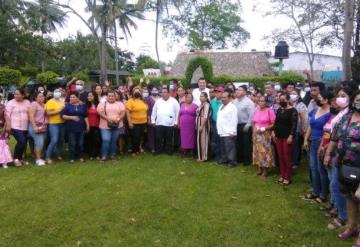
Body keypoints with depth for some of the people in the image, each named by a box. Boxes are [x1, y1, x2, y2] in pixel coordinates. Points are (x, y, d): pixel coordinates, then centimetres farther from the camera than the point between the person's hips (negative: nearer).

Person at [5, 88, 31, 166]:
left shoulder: (27, 102, 8)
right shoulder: (10, 103, -5)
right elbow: (7, 115, -7)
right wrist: (8, 126, -13)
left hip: (25, 127, 5)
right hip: (15, 127, -5)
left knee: (24, 143, 7)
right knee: (21, 141, -16)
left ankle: (20, 158, 25)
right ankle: (15, 158, 1)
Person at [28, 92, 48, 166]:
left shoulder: (44, 105, 16)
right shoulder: (34, 104, -7)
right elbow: (31, 116, -14)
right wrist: (34, 127, -21)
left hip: (44, 127, 7)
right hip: (36, 127, -7)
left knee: (42, 143, 6)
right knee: (39, 143, -13)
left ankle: (40, 158, 14)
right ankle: (38, 159, -4)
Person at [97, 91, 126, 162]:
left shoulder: (120, 104, 9)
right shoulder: (102, 104, 4)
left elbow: (123, 113, 1)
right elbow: (100, 112, -9)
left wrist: (118, 119, -17)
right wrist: (108, 119, -20)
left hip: (117, 126, 2)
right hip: (106, 126, -2)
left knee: (114, 141, 9)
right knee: (106, 140, -10)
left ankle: (112, 154, 22)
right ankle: (104, 155, 3)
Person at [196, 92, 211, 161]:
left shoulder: (206, 105, -13)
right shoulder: (201, 105, 15)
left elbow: (205, 116, -21)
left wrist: (202, 126, -23)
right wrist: (197, 125, 13)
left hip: (204, 124, -9)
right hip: (199, 124, 9)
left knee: (203, 140, -3)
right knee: (199, 140, 12)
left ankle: (203, 157, 4)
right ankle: (200, 156, 20)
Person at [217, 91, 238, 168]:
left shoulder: (232, 107, -12)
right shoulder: (221, 106, 16)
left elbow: (234, 121, -17)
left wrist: (232, 132, -20)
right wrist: (219, 129, 17)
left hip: (229, 132, -9)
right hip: (221, 132, 9)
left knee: (230, 148, -5)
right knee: (223, 147, 17)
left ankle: (232, 162, 3)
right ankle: (224, 159, 30)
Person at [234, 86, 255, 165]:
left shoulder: (248, 102, -11)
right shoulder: (235, 101, 7)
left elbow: (251, 115, -14)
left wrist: (247, 125, -15)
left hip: (245, 126, -6)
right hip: (236, 125, 6)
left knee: (246, 144, 3)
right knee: (238, 143, 15)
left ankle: (247, 160, 14)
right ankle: (239, 158, 28)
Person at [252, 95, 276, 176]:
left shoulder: (269, 110, -9)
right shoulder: (256, 110, 7)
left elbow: (273, 124, -11)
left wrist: (263, 129, -17)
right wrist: (253, 133, 7)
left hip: (266, 135, -5)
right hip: (256, 135, 5)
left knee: (265, 151, -3)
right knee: (257, 151, 7)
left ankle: (265, 170, 7)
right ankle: (259, 168, 17)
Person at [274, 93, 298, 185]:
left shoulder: (293, 111, -6)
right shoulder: (279, 110, 13)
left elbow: (294, 125, -12)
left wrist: (291, 136, -18)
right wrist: (274, 133, 11)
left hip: (287, 137, -6)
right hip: (278, 136, 6)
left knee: (287, 157, -3)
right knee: (280, 157, 8)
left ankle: (287, 177, 5)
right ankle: (282, 175, 17)